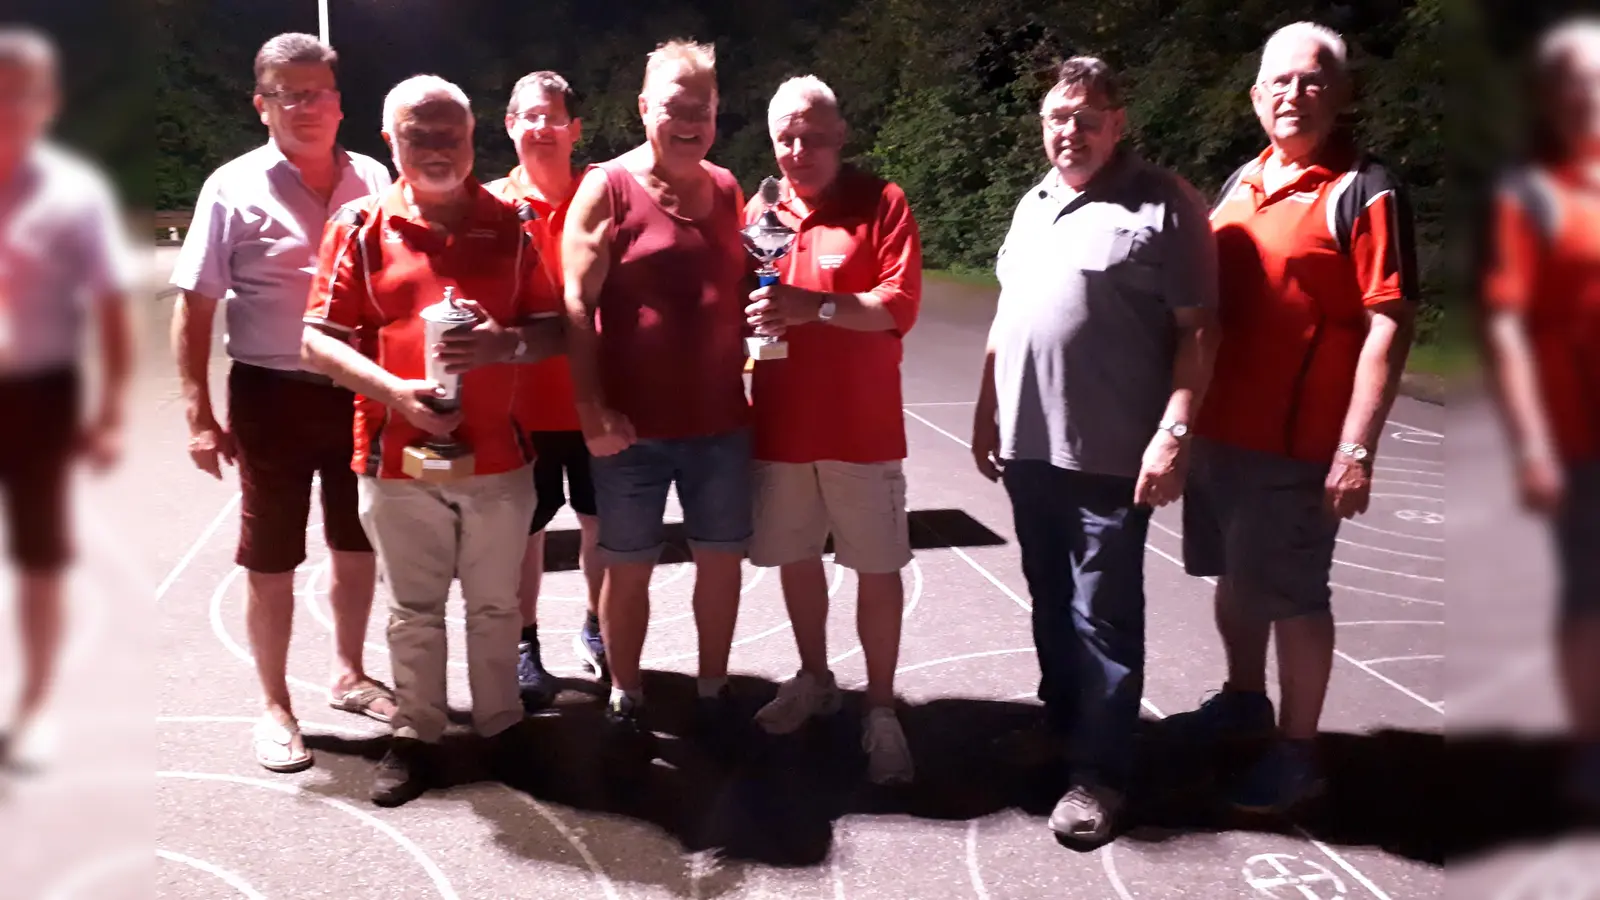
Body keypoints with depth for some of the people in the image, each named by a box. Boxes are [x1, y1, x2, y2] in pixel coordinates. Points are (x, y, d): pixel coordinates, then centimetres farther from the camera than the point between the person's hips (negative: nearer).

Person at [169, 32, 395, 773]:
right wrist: (200, 416, -11)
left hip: (360, 393, 4)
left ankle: (348, 674, 36)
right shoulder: (234, 189, -8)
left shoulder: (372, 180, 3)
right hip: (274, 397, -3)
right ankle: (276, 707, 23)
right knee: (271, 564, 7)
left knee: (358, 547, 16)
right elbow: (193, 307, -6)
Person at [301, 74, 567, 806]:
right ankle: (415, 736, 25)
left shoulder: (509, 224, 4)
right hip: (398, 457, -1)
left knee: (496, 603, 13)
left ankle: (502, 724, 29)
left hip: (498, 453, 1)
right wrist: (394, 390, -19)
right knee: (414, 609, 11)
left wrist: (505, 344, -17)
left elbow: (553, 330, 5)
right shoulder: (361, 225, -1)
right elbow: (319, 339, -3)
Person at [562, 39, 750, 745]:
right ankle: (624, 696, 25)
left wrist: (751, 362, 2)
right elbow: (577, 305, -9)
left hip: (721, 419, 4)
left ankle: (713, 689, 29)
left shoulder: (727, 190, 9)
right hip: (634, 424, -4)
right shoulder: (607, 188, -5)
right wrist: (591, 409, -15)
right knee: (629, 566, 8)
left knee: (722, 557, 11)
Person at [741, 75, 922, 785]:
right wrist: (754, 312, -11)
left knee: (877, 569, 3)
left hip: (862, 426, -4)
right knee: (795, 557, 15)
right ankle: (814, 679, 36)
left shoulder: (881, 204, -5)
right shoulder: (759, 210, 7)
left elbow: (900, 306, -14)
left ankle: (881, 710, 16)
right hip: (779, 422, 4)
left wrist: (813, 306, -26)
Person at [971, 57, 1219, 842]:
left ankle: (1099, 768, 10)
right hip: (1027, 446, 7)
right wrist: (986, 411, 17)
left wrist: (1174, 433, -18)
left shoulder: (1163, 205, -7)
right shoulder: (1034, 204, 15)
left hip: (1110, 455, -6)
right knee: (1051, 601, 18)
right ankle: (1063, 719, 34)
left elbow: (1196, 330, -11)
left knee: (1102, 614, 0)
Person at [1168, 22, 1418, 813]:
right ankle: (1243, 701, 40)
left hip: (1295, 442, -7)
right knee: (1236, 574, 20)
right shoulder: (1241, 182, 10)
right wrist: (1190, 413, 13)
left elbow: (1389, 326, -16)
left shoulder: (1363, 191, -11)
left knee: (1293, 595, 4)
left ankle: (1296, 753, 20)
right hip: (1220, 429, 7)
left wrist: (1356, 450, -21)